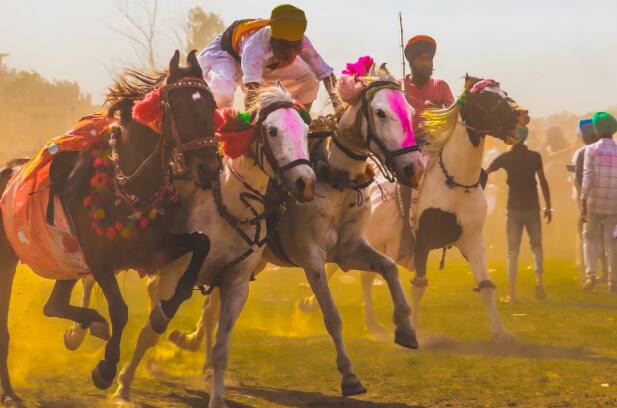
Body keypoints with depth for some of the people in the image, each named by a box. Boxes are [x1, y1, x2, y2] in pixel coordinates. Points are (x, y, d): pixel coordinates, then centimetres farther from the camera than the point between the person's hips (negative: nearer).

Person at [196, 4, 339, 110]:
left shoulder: (299, 41, -31)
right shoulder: (256, 46, -47)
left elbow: (325, 73, -25)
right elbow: (252, 91, -59)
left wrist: (338, 108, -38)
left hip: (265, 62, 6)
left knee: (309, 80, -12)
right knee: (223, 94, -37)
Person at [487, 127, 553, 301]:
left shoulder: (505, 157, -1)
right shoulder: (535, 157, -3)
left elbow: (485, 173, 8)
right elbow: (543, 182, -5)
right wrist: (548, 207, 1)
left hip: (514, 208, 0)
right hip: (532, 207, 0)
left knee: (513, 250, 4)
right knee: (536, 245, 11)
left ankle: (512, 291, -2)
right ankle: (540, 281, -9)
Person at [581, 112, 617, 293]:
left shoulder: (591, 150, -6)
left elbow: (587, 178, -11)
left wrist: (583, 204, -9)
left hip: (594, 203, -2)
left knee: (590, 238, 12)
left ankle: (590, 275, -3)